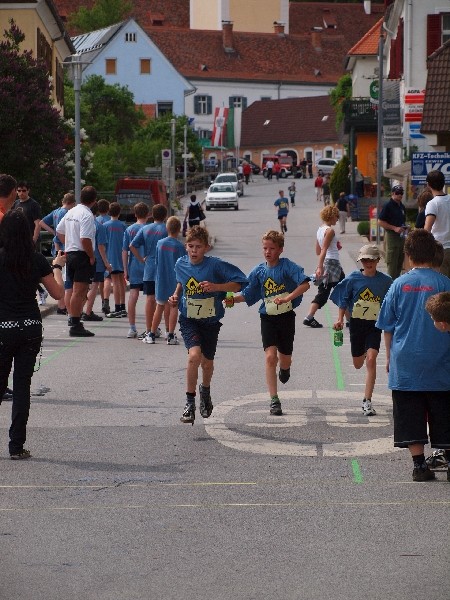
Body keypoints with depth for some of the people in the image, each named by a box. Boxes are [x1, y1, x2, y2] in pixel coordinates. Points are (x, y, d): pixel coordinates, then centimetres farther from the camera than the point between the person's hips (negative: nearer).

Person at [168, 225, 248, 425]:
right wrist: (176, 295, 2)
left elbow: (238, 284, -14)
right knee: (194, 355, -24)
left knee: (207, 363, 15)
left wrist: (216, 286, -27)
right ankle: (190, 403, -14)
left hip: (210, 321, 0)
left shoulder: (215, 265, -16)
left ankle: (205, 390, 50)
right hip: (188, 320, 0)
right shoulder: (181, 264, -4)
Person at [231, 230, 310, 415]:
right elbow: (248, 294, 8)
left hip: (286, 317, -1)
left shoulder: (287, 266, -9)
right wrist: (232, 299, -10)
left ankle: (285, 368, 52)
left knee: (284, 359, 11)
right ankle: (274, 400, -12)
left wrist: (287, 298, -31)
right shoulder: (259, 271, 1)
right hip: (268, 318, 1)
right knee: (270, 357, -13)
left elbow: (305, 284, -21)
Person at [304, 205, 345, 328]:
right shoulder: (330, 230, -14)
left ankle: (309, 317, -3)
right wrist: (320, 267, -25)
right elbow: (323, 250, -21)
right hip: (332, 262, -8)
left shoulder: (320, 230, 12)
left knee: (322, 293, 8)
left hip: (324, 263, 9)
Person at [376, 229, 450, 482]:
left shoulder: (399, 285, -1)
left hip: (405, 363, 1)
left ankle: (419, 465, 2)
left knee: (411, 418, 5)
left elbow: (387, 327, 5)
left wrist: (390, 357, 16)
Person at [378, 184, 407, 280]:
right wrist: (395, 228, -18)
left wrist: (404, 228, 4)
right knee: (392, 261, -8)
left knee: (400, 260, 11)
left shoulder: (402, 206, 15)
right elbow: (380, 222, -12)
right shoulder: (388, 206, -8)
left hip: (401, 236, 8)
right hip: (391, 235, -8)